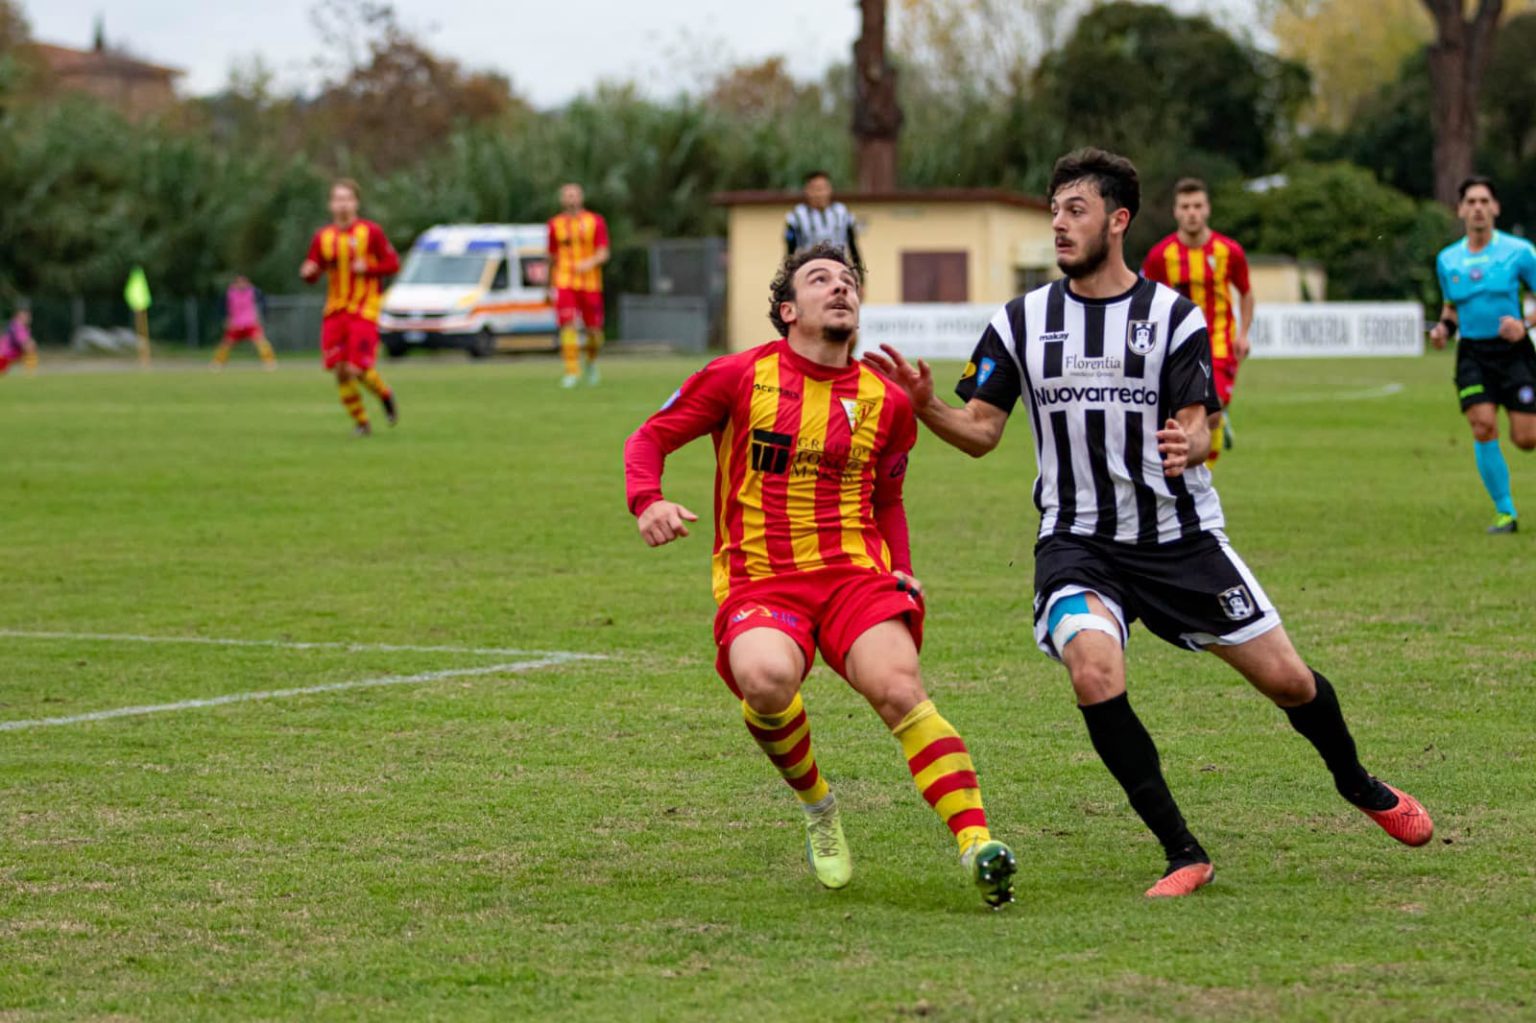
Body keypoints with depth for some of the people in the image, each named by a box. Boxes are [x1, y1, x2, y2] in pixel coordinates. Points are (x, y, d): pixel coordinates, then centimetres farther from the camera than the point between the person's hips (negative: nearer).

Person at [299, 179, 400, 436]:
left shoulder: (371, 232, -5)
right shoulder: (323, 237, 5)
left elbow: (393, 263, -3)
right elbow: (311, 274, 10)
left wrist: (368, 268, -19)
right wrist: (308, 272, -13)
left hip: (364, 310, -4)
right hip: (335, 309, 4)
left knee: (358, 370, -14)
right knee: (340, 370, -2)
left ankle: (385, 395, 19)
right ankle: (361, 422, 16)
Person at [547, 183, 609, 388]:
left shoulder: (595, 222, 3)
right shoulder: (555, 224, 9)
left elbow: (603, 254, -4)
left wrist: (589, 263, -24)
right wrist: (552, 284, 20)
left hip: (590, 284, 0)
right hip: (564, 283, 0)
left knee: (593, 329, 2)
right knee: (567, 326, -15)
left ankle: (591, 361, 31)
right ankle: (572, 371, -13)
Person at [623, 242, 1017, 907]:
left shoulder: (887, 403, 13)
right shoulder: (740, 377, 4)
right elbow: (651, 437, 12)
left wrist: (900, 573, 11)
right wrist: (649, 502, -10)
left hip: (855, 576, 2)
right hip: (757, 584, -1)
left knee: (900, 689, -27)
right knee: (767, 678, -33)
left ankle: (977, 844, -33)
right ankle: (815, 803, -3)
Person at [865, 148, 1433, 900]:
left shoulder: (1173, 317, -3)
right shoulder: (1021, 322, 2)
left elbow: (1196, 428, -8)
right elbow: (980, 432, 3)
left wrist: (1187, 446, -32)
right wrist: (925, 405, -16)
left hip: (1179, 536, 0)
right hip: (1077, 542, 0)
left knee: (1285, 678, 2)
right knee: (1094, 672, -28)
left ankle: (1360, 787, 37)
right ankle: (1183, 853, -15)